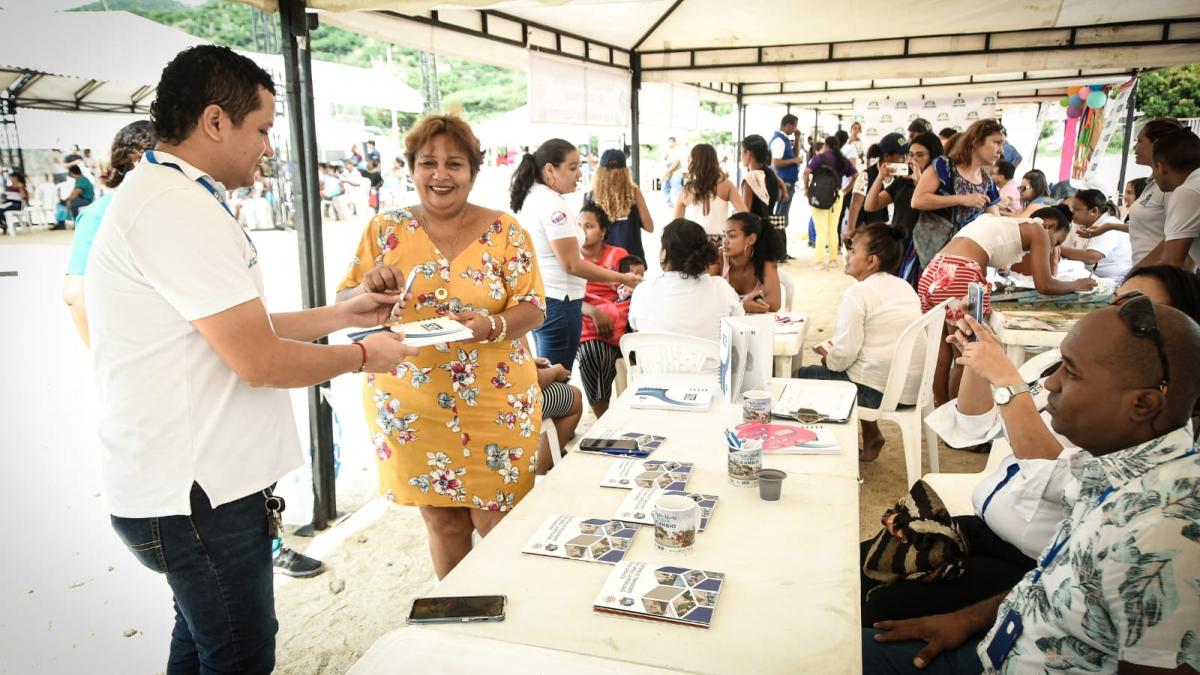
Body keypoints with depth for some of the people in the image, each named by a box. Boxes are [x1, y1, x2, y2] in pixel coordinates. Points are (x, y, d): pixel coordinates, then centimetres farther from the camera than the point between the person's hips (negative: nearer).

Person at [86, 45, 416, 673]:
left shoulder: (167, 197, 13)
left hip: (191, 481, 10)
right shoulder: (181, 207, -22)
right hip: (197, 496, -10)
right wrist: (363, 355, -8)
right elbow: (259, 361, -23)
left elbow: (240, 327, 16)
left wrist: (345, 313, 14)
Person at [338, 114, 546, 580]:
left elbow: (532, 310, -4)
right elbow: (345, 307, 4)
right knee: (441, 518, 13)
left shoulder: (504, 231, -2)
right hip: (411, 405, 2)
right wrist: (370, 288, -19)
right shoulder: (385, 230, 2)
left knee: (497, 522, 5)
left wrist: (493, 326, -24)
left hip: (494, 404, -1)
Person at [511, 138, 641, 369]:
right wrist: (621, 278, -13)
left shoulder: (530, 197, 12)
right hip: (557, 301, -10)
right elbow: (572, 264, -19)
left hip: (535, 298, 10)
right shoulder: (552, 204, -17)